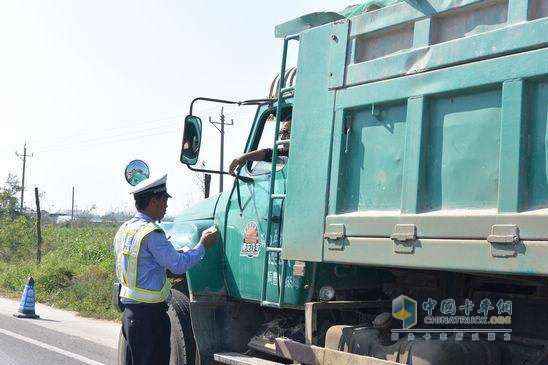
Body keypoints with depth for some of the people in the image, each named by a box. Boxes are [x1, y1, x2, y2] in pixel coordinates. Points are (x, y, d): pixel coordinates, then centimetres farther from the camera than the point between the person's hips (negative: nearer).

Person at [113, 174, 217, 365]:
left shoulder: (124, 229, 11)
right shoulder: (152, 233, -18)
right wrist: (203, 246, -7)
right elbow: (178, 265, -20)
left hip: (130, 311, 9)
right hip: (149, 313, -9)